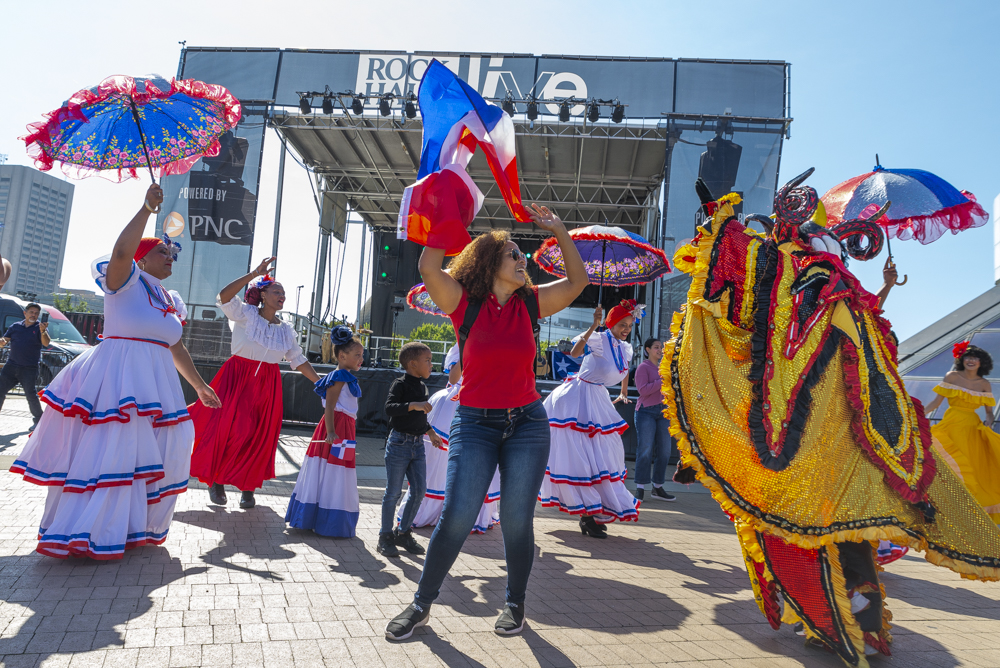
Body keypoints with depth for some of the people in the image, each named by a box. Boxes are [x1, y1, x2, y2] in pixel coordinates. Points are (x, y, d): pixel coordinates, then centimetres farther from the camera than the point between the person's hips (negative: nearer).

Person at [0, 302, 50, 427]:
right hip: (11, 365, 4)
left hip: (29, 369, -4)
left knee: (31, 395, -4)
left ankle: (39, 420, 9)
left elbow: (46, 343, -17)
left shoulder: (39, 328, 0)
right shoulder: (15, 327, 11)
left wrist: (43, 331, -37)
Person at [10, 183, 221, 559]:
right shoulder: (126, 280, -3)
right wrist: (147, 208, -23)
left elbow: (176, 348, 24)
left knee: (147, 456, 9)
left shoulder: (168, 301, 19)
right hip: (118, 377, -8)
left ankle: (131, 528, 22)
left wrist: (199, 386, 25)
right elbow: (122, 250, -26)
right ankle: (83, 533, 3)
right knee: (105, 452, -7)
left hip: (154, 383, 8)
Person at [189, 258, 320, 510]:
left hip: (267, 385, 4)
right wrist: (254, 273, -26)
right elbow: (224, 296, -23)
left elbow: (299, 361, 11)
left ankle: (248, 487, 21)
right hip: (237, 378, -4)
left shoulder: (286, 330, 8)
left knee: (259, 437, 5)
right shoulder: (245, 314, -5)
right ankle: (216, 481, 16)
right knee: (228, 429, -7)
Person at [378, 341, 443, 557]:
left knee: (419, 490, 6)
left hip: (418, 445, 7)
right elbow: (389, 407, -26)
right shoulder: (400, 384, -10)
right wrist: (413, 405, -36)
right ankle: (386, 536, 15)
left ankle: (404, 532, 22)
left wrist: (430, 432, 23)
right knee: (394, 492, 1)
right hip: (399, 443, -7)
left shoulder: (422, 387, 13)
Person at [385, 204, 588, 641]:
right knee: (456, 517, -6)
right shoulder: (465, 304, -2)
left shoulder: (530, 304, 7)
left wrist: (559, 231, 7)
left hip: (527, 425, 2)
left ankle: (515, 604, 25)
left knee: (517, 520, 3)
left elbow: (577, 280, 12)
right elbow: (429, 267, -16)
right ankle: (422, 604, 14)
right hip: (475, 424, -2)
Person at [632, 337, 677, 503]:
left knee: (664, 450, 3)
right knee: (645, 450, -8)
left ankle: (658, 488, 13)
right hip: (646, 411, -6)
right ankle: (640, 489, -3)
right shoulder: (643, 367, -1)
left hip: (663, 411, 7)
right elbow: (643, 390, -13)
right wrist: (662, 381, -16)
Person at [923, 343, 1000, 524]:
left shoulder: (984, 384, 5)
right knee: (954, 468, -9)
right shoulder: (951, 377, 1)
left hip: (972, 429, 1)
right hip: (950, 426, -1)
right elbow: (936, 402, 1)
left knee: (973, 467, -2)